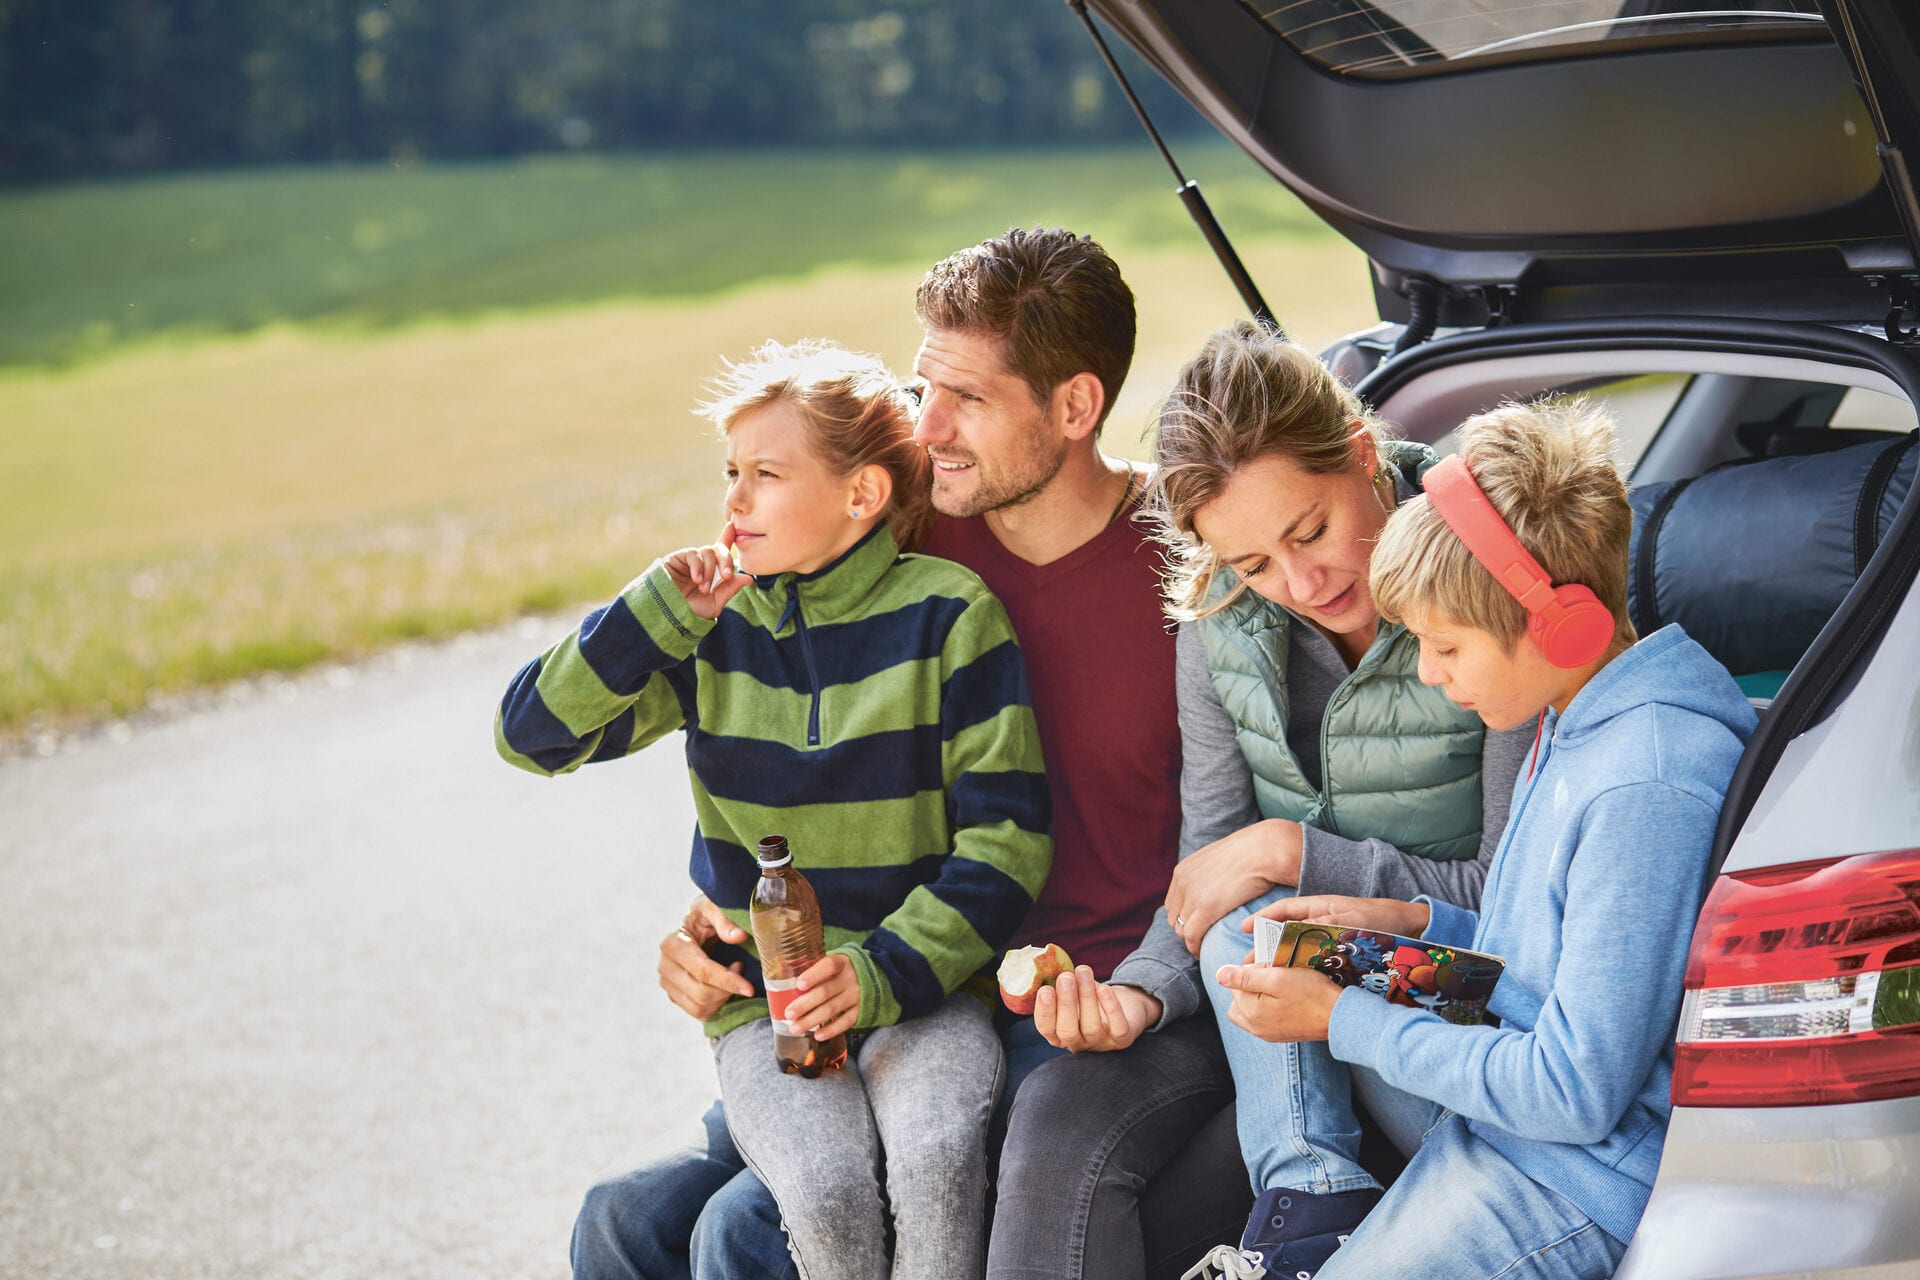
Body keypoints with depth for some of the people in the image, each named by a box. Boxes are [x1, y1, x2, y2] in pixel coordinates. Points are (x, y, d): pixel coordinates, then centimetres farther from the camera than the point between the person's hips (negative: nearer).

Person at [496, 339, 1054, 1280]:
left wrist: (887, 972, -18)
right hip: (764, 1002, 2)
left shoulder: (948, 615, -4)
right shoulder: (712, 630, 5)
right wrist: (661, 612, -9)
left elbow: (1007, 832, -6)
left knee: (937, 1158, -33)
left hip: (924, 983, -2)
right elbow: (532, 734, 3)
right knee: (826, 1192, -27)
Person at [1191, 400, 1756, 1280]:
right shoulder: (1575, 724, 5)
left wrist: (1341, 1018, -17)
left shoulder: (1648, 792, -27)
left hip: (1590, 1184, -11)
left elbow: (1576, 1093, -25)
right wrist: (1417, 924, 6)